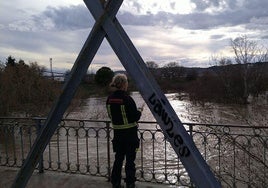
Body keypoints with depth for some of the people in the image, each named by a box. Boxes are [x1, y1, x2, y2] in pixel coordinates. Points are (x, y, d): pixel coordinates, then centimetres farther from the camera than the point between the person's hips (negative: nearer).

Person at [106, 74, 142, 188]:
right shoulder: (127, 99, -19)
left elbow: (110, 115, 9)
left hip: (117, 132, 6)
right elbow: (135, 117, -15)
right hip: (130, 132, -5)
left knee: (118, 158, 18)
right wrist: (139, 112, 5)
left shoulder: (110, 99, -1)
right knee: (130, 159, 8)